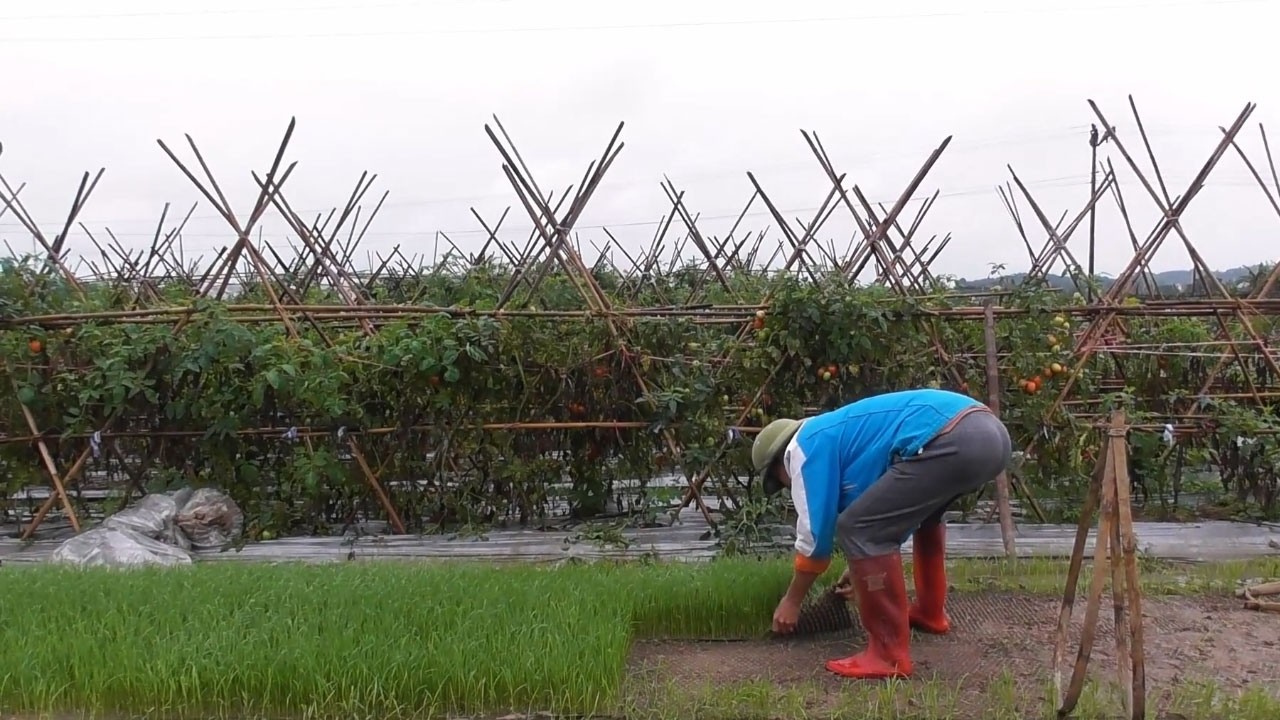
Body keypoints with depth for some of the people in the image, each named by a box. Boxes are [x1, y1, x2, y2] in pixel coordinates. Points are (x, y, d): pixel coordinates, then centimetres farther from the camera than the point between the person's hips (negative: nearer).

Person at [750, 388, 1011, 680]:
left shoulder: (806, 447, 8)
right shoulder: (839, 432, 34)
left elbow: (815, 533, 8)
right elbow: (890, 511, 43)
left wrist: (792, 600, 21)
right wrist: (865, 568, 54)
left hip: (952, 442, -10)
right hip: (990, 431, 10)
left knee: (857, 529, -3)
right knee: (921, 509, 36)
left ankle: (890, 655, 0)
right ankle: (931, 612, 44)